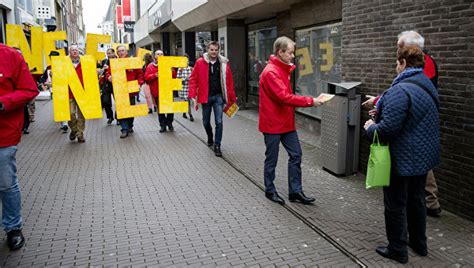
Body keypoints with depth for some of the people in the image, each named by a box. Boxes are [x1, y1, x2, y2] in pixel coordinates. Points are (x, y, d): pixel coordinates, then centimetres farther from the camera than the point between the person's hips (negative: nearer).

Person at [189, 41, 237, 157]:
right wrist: (192, 95, -11)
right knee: (206, 121, 14)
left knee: (219, 121, -5)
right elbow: (193, 79, -3)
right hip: (205, 96, 0)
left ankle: (217, 145, 6)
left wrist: (232, 98, 3)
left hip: (218, 96, 0)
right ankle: (210, 138, 42)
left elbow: (229, 81, 2)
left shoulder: (224, 63, 0)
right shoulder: (200, 62, -4)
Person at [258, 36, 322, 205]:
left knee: (296, 155, 9)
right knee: (272, 158, 6)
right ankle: (270, 190, 24)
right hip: (273, 123, -9)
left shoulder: (284, 69, 11)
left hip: (286, 122, 9)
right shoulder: (271, 72, -20)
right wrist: (310, 101, -23)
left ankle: (295, 192, 19)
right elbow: (284, 97, -26)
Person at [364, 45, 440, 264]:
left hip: (402, 159, -9)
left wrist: (371, 127, -7)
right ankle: (419, 244, 37)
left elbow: (388, 128, -29)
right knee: (416, 199, 22)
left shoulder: (400, 90, -24)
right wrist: (380, 104, 20)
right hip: (423, 156, 9)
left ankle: (397, 250, 19)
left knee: (396, 204, 6)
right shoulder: (426, 86, 8)